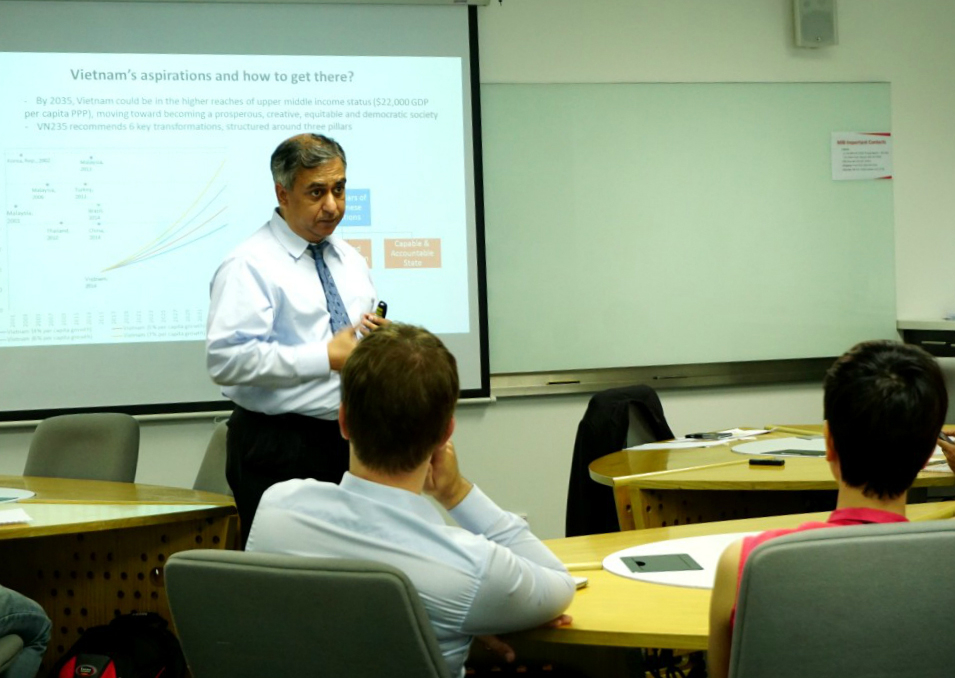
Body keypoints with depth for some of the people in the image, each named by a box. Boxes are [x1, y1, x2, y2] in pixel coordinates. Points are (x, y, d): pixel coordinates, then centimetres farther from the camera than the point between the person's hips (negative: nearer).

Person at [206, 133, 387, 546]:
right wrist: (327, 357, -23)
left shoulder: (350, 261, 15)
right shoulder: (250, 265, -9)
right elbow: (226, 358, -21)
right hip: (279, 449, -6)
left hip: (350, 442, 6)